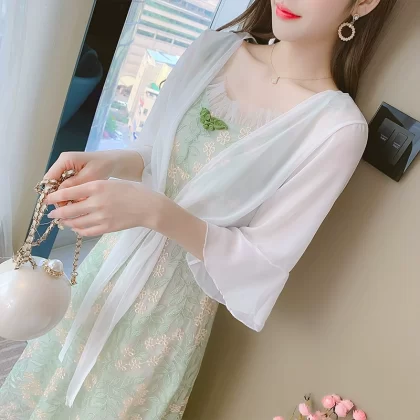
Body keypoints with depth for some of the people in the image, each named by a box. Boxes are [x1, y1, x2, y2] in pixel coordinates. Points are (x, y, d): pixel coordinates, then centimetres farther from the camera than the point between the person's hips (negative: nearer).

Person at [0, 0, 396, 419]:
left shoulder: (338, 127, -19)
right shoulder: (216, 48, -4)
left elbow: (265, 256, -17)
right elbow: (153, 154, 4)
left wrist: (156, 212, -30)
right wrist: (109, 163, -18)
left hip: (176, 302, -4)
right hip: (111, 260, 5)